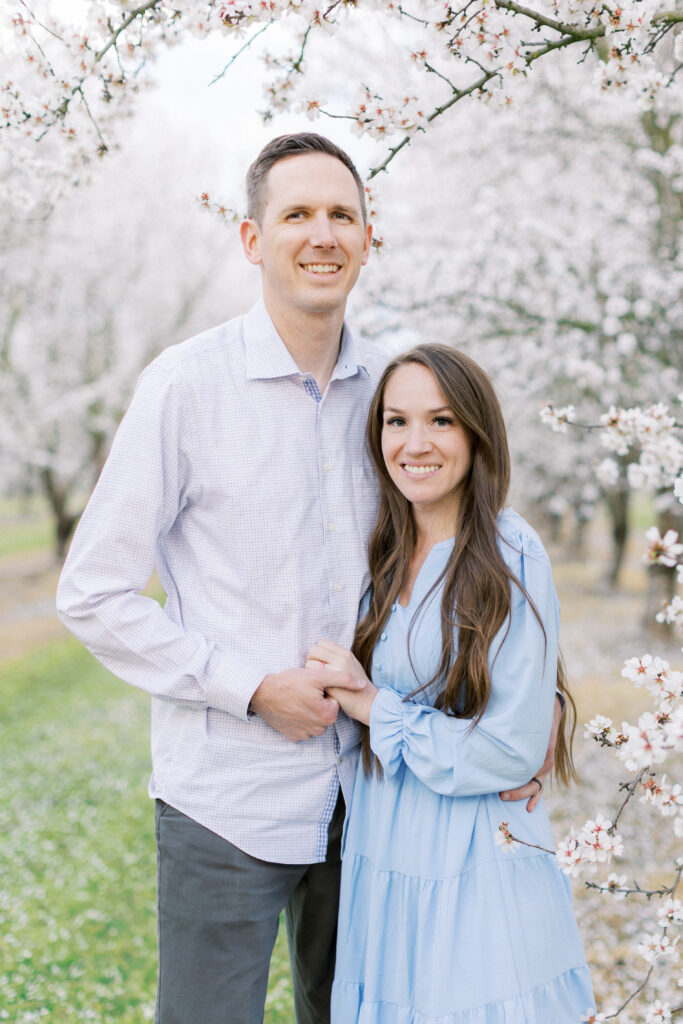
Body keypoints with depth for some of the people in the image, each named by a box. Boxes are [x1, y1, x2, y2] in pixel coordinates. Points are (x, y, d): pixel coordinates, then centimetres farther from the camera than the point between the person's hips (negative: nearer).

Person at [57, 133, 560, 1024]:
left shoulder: (387, 386, 4)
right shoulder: (187, 383, -10)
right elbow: (93, 594, -9)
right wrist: (253, 690, -14)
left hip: (362, 780, 5)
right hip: (224, 794, -5)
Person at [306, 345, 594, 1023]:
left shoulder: (510, 556, -15)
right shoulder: (384, 555, 5)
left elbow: (512, 751, -17)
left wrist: (373, 706, -13)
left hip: (474, 871, -6)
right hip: (381, 860, 6)